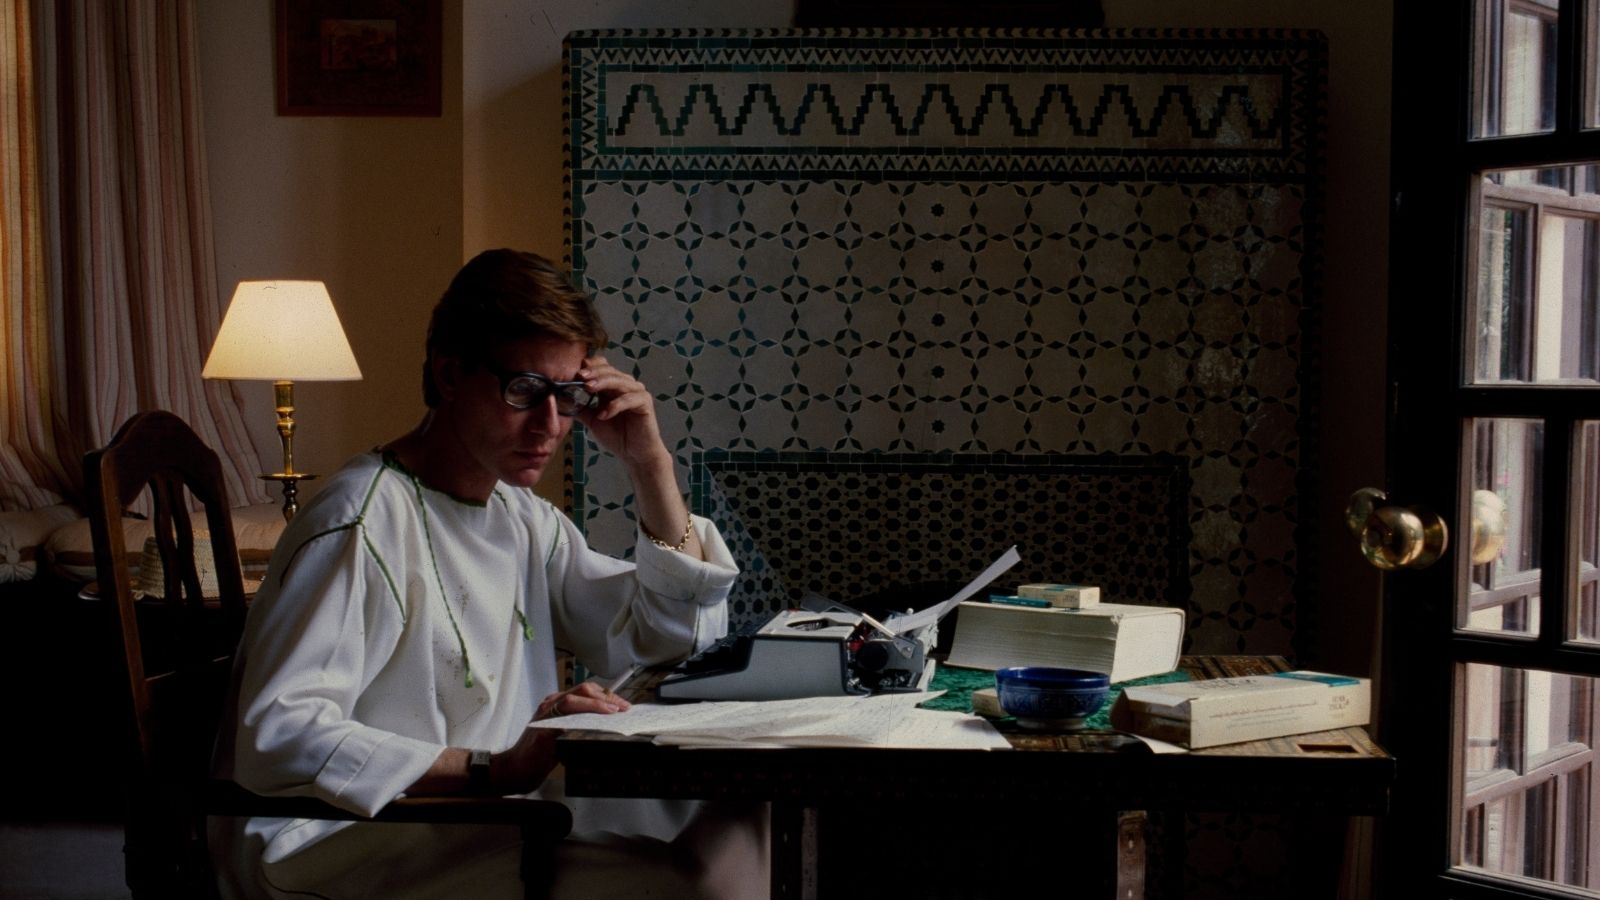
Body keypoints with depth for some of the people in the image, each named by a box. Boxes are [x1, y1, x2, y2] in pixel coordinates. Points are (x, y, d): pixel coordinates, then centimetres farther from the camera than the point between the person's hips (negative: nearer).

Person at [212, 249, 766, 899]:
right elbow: (278, 740, -26)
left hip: (484, 821, 9)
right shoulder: (364, 524, -17)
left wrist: (650, 465, 1)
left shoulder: (523, 518, 10)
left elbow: (683, 640, 10)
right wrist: (492, 770, -33)